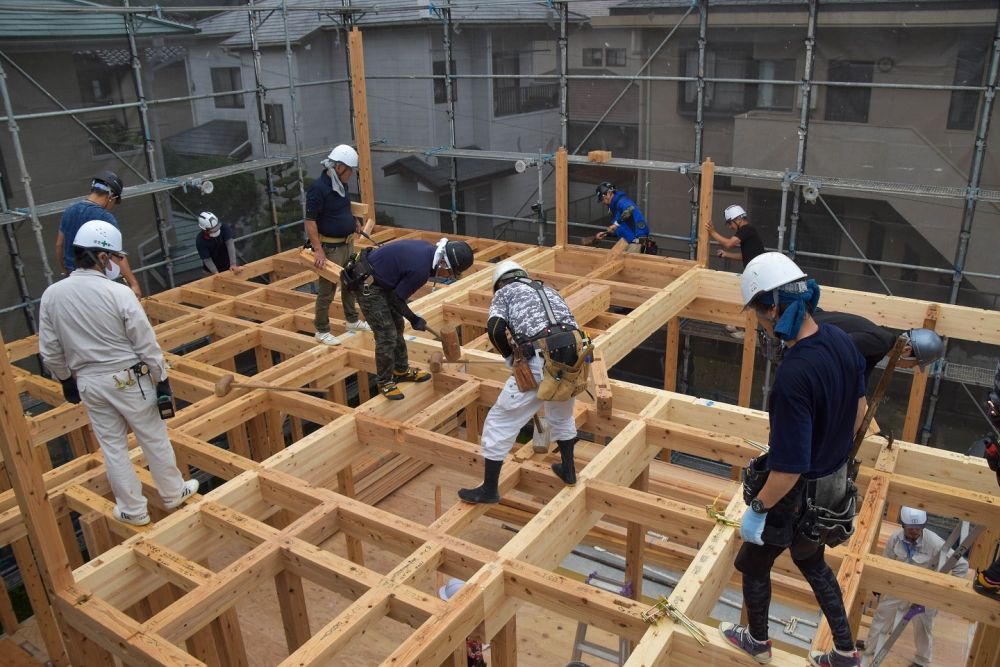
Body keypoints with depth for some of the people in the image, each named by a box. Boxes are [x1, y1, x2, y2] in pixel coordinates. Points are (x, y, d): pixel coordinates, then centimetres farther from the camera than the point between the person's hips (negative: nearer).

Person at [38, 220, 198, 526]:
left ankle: (132, 510, 25)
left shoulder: (51, 295, -6)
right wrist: (162, 380, -3)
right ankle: (174, 493, 30)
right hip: (129, 378, -4)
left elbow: (49, 351, 3)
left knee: (112, 446, 15)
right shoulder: (118, 292, -19)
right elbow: (146, 343, -14)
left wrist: (66, 379, 19)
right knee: (153, 438, 14)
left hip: (89, 383, 4)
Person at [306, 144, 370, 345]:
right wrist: (318, 250, -27)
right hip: (330, 247, -9)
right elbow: (310, 221, -22)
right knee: (327, 291, 1)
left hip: (347, 244, 9)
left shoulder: (341, 184, 5)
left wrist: (353, 221, 8)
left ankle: (352, 321, 35)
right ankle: (321, 331, 13)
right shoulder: (318, 188, -20)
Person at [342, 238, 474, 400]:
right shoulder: (421, 269, -29)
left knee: (397, 326, 17)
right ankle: (384, 382, 11)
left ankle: (401, 371, 32)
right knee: (387, 335, -5)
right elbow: (397, 299, -16)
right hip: (367, 284, -10)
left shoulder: (428, 249, -3)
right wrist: (414, 319, -2)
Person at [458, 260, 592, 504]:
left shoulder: (504, 292, 18)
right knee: (561, 415, 35)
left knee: (500, 422, 10)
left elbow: (495, 329, -1)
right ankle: (568, 470, 45)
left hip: (543, 362, -6)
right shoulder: (549, 290, 33)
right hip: (574, 357, 6)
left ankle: (489, 489, 17)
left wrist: (512, 358, 15)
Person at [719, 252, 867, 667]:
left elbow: (789, 467, -31)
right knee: (812, 562, 31)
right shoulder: (842, 342, -11)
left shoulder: (794, 375, -37)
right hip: (834, 486, 8)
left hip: (796, 496, -7)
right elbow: (859, 409, 7)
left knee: (754, 565, 21)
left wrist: (756, 511, -15)